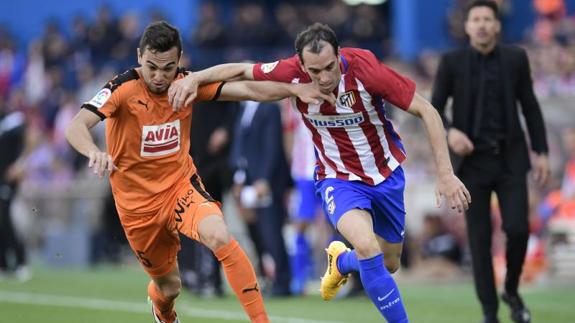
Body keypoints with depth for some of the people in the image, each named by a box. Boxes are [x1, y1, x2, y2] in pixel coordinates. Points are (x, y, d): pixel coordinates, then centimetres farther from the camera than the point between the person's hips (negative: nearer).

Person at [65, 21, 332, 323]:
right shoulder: (123, 88, -19)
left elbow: (247, 89, -12)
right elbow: (76, 127, -31)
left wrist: (294, 89, -28)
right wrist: (94, 151, -53)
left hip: (181, 186, 1)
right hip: (138, 204, -1)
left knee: (220, 236, -31)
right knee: (169, 287, 12)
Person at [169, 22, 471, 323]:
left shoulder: (364, 68, -28)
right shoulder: (293, 73, -23)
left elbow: (426, 111, -22)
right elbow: (241, 70, -5)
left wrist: (445, 173, -25)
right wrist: (194, 78, -20)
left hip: (386, 174, 1)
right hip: (338, 178, -1)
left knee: (389, 263, 13)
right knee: (366, 245, -29)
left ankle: (340, 261, 47)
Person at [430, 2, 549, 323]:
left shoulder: (516, 58, 0)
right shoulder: (452, 62, -4)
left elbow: (530, 107, 7)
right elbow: (434, 109, 0)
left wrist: (542, 152, 4)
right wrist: (449, 132, -20)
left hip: (511, 158, 1)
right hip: (473, 161, -1)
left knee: (518, 229, -11)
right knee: (480, 239, -2)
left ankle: (512, 291, 17)